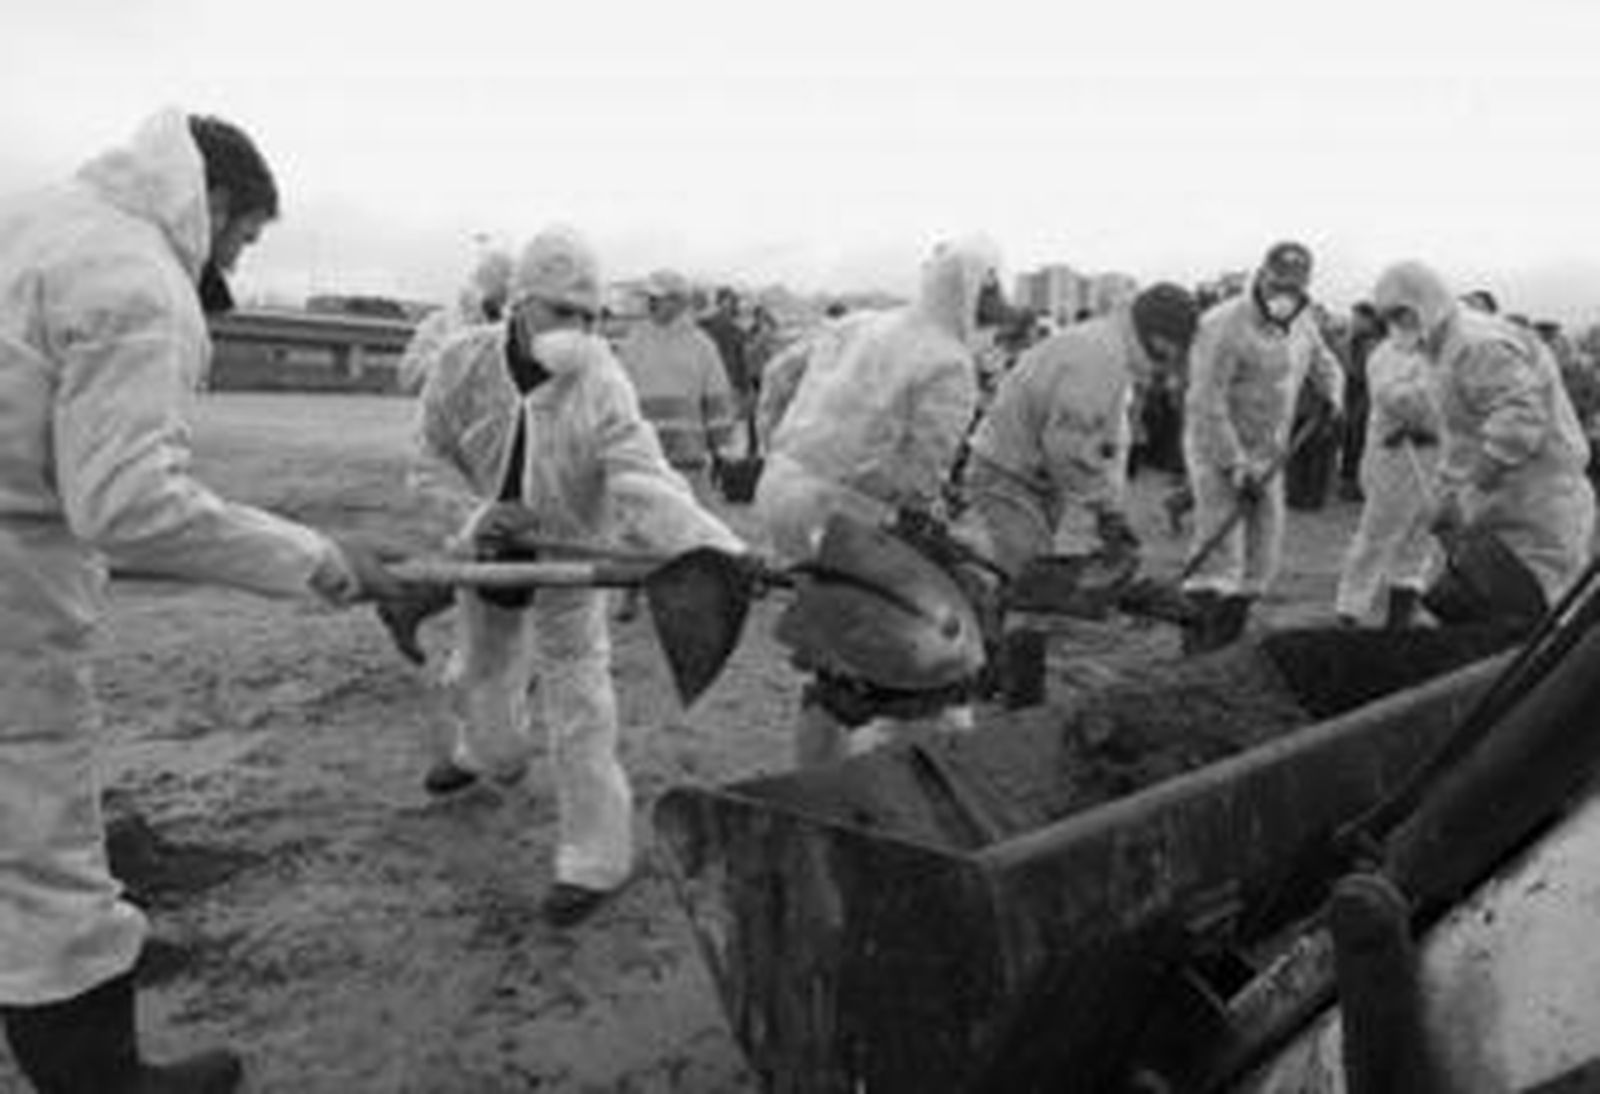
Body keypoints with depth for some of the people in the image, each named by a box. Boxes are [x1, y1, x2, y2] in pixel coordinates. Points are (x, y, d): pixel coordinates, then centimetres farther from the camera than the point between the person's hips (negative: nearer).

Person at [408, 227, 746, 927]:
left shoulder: (602, 390, -29)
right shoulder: (464, 366, -18)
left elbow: (646, 487, -42)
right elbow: (431, 465, -9)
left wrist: (725, 552, -59)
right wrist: (473, 514, -30)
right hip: (485, 554, 4)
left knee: (577, 704, -4)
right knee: (483, 671, 28)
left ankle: (595, 860, 10)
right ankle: (491, 757, 60)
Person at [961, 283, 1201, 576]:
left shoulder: (1118, 358, 12)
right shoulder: (1099, 356, -22)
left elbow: (1113, 442, 14)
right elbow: (1068, 447, -25)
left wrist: (1112, 510, 4)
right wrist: (1106, 508, -14)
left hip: (1041, 483, 11)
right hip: (1008, 479, -11)